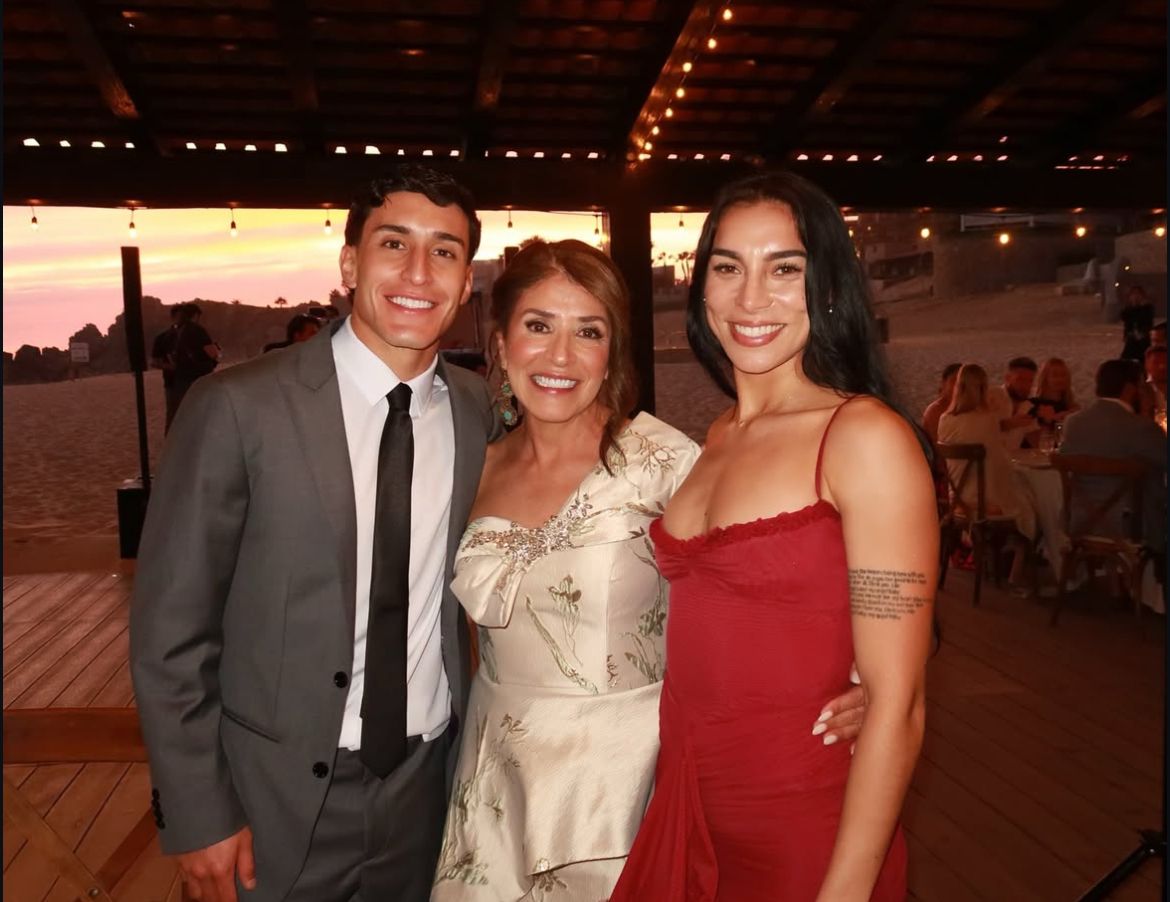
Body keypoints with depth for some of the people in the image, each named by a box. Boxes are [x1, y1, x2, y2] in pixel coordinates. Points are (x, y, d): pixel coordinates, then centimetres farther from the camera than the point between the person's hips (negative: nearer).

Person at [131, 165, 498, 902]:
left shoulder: (481, 411, -4)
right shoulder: (237, 408, -15)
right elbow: (171, 627, -10)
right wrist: (198, 816, -8)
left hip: (427, 784, 4)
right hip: (279, 798, -3)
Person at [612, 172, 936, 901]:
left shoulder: (868, 437, -16)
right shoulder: (720, 437, 4)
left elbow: (897, 703, -17)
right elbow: (705, 641, 9)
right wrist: (680, 785, 4)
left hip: (804, 830, -6)